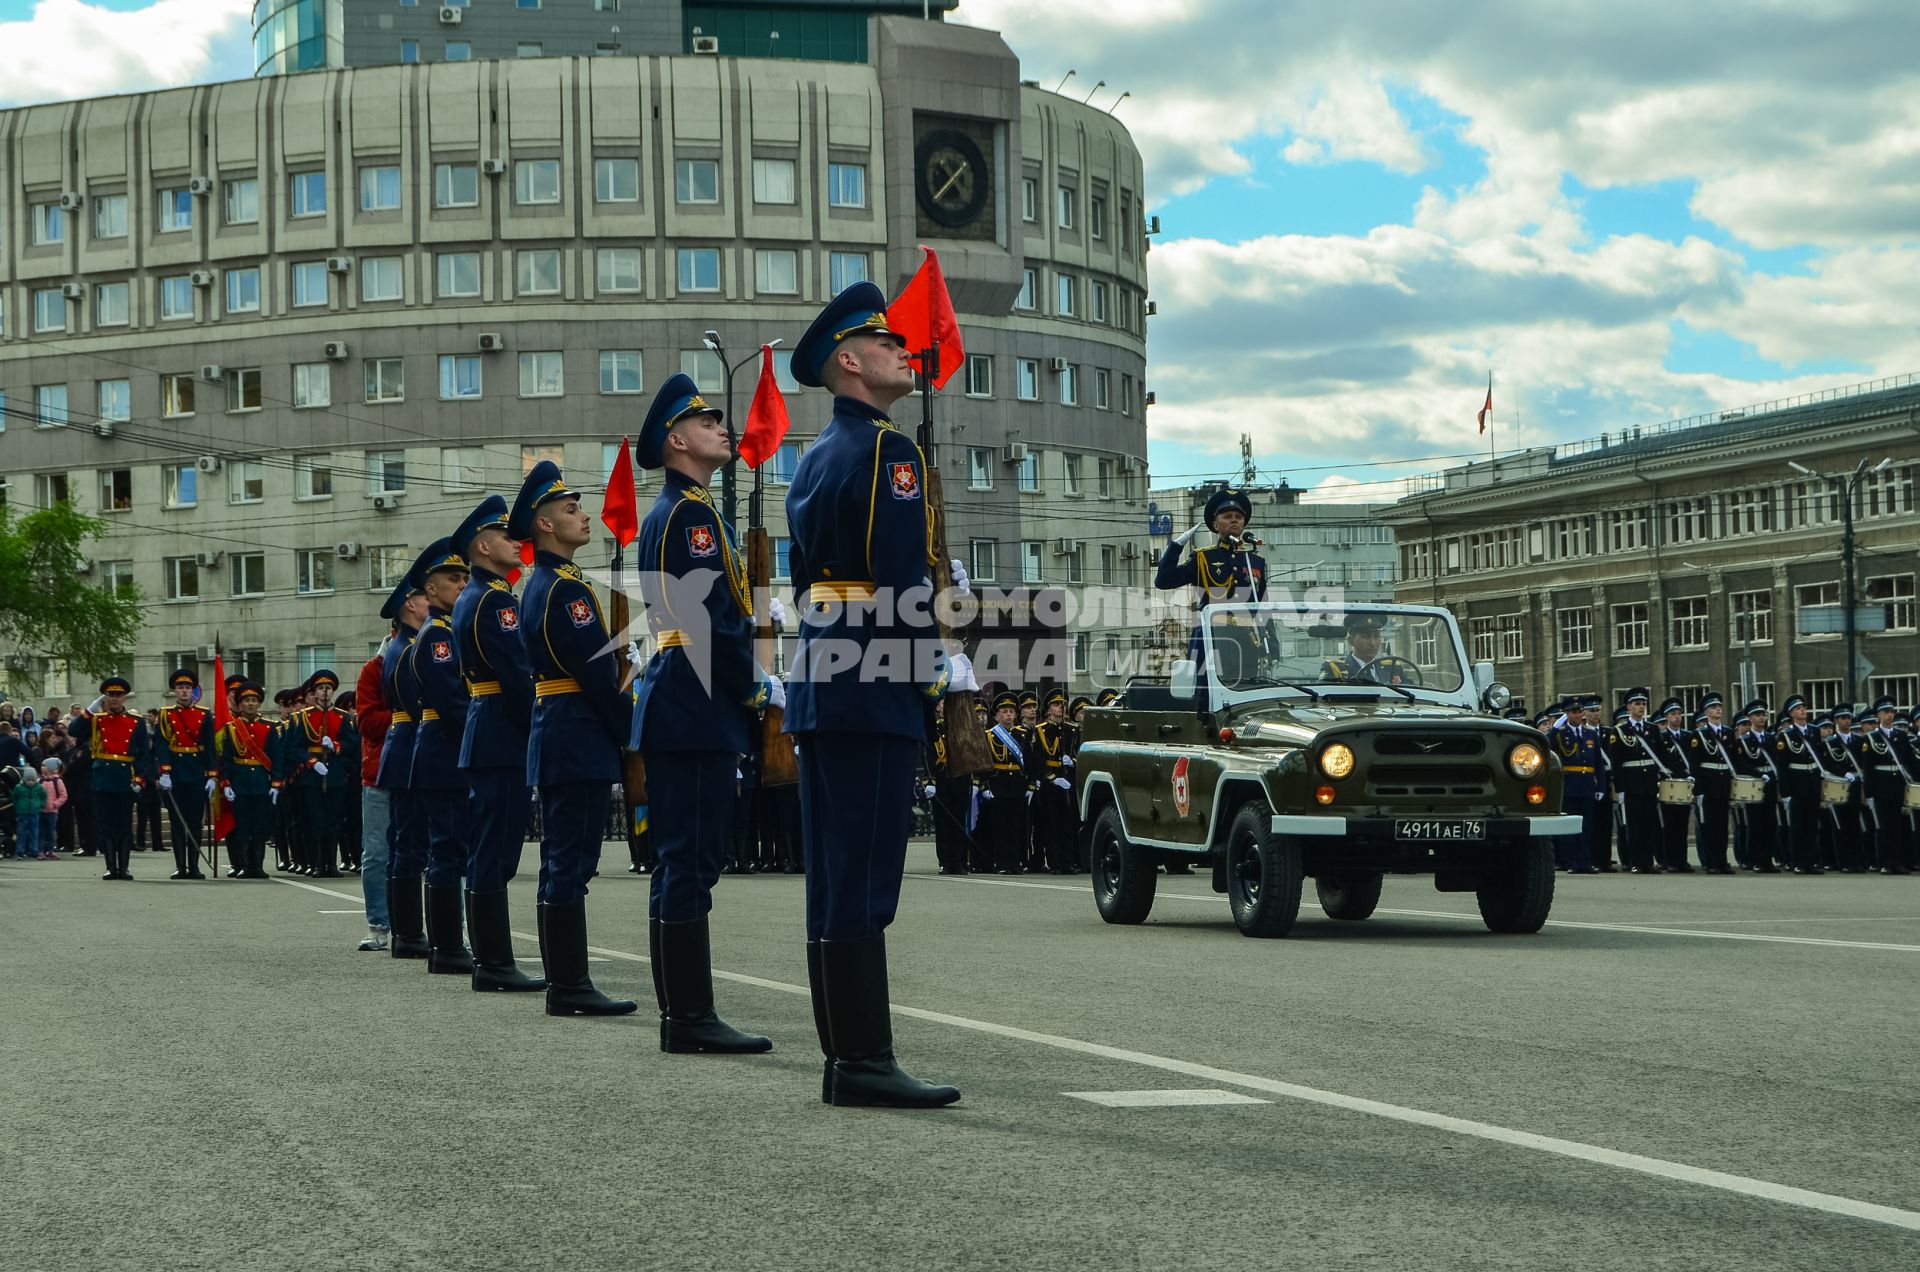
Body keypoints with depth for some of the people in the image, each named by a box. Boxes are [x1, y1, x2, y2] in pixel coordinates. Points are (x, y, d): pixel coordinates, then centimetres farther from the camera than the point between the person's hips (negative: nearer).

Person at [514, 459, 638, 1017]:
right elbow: (598, 674, -17)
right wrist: (635, 734, -10)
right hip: (579, 741, -11)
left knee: (563, 864, 11)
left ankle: (566, 983, 15)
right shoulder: (567, 588, -14)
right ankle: (569, 987, -7)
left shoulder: (540, 586, 18)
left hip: (555, 737, 11)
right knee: (570, 863, -9)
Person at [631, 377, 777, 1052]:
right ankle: (690, 1018, -7)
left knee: (686, 864, 10)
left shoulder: (680, 511, 22)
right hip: (697, 714, -11)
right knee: (688, 864, -9)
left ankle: (685, 1014, 14)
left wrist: (752, 686, 15)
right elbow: (710, 617, -18)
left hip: (690, 715, 11)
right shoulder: (690, 512, -11)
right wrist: (759, 689, -9)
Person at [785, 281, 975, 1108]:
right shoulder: (889, 453, -10)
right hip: (875, 694, -10)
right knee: (863, 886, -9)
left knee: (834, 884, 9)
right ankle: (866, 1063, -7)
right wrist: (937, 678, -7)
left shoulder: (815, 458, 18)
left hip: (818, 691, 10)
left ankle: (843, 1060, 13)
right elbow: (906, 582, -16)